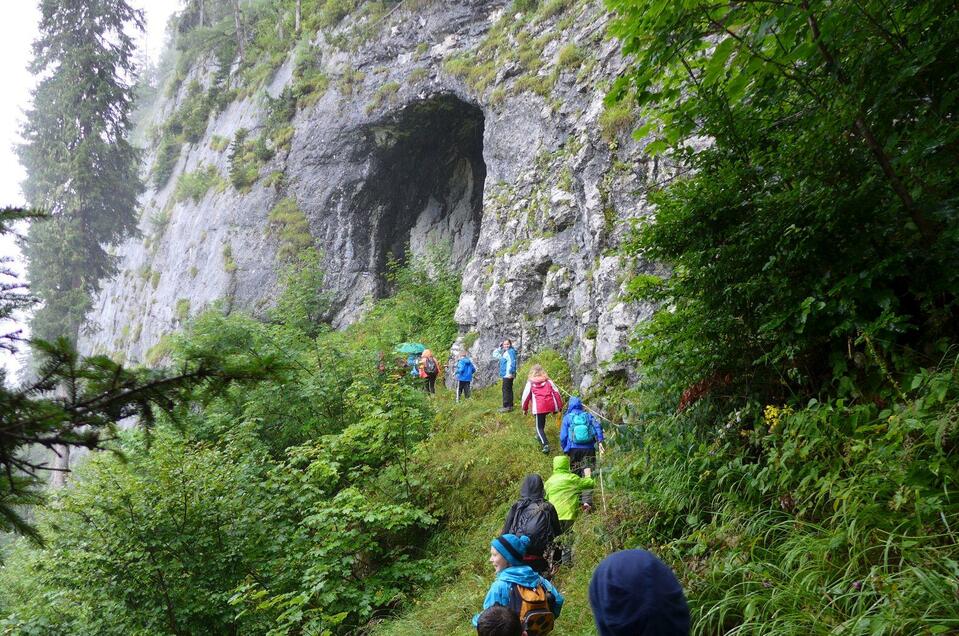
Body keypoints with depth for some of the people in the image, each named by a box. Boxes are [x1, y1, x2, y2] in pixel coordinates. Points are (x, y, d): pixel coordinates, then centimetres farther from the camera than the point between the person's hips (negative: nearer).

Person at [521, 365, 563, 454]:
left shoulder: (530, 383, 8)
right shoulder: (548, 381, 14)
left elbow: (526, 396, 8)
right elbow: (556, 393, 9)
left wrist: (525, 408, 20)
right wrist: (560, 406, 14)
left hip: (539, 407, -4)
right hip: (550, 405, 4)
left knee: (539, 427, 2)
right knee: (543, 418, 33)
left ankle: (545, 444, -18)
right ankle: (540, 436, 44)